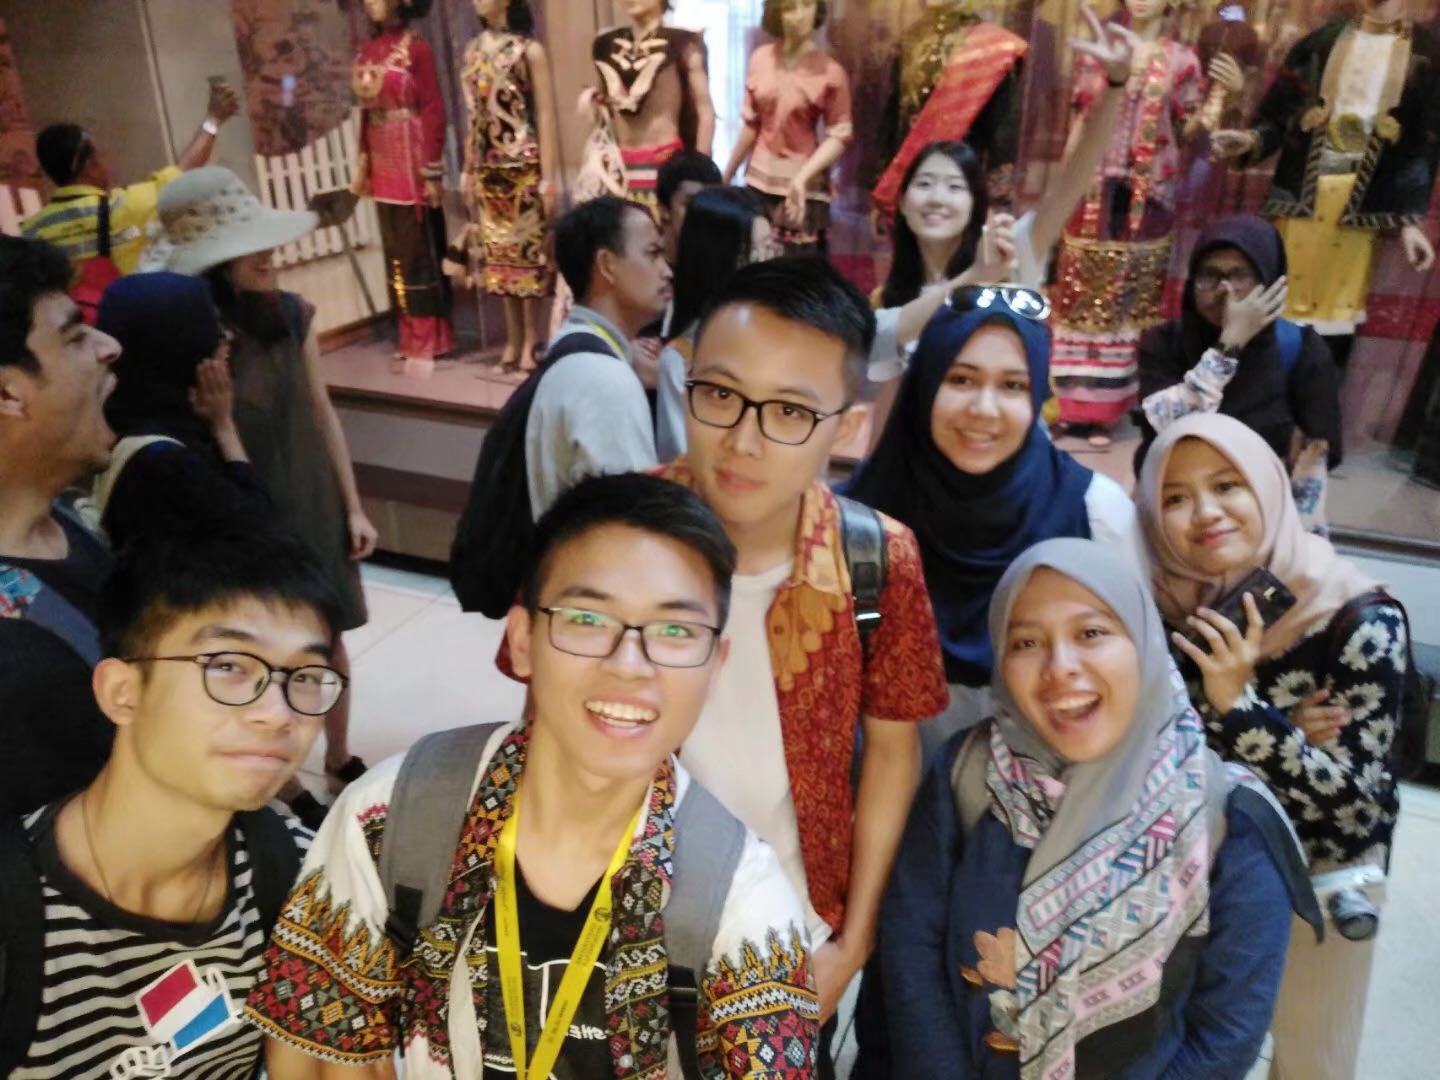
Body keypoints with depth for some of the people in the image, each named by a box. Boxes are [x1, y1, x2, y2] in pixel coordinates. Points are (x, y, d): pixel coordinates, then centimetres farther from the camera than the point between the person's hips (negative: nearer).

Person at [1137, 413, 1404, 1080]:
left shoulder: (1362, 621, -26)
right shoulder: (1167, 607, -16)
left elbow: (1360, 804, -26)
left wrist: (1239, 706, -39)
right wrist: (1283, 731, -26)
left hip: (1324, 867, -2)